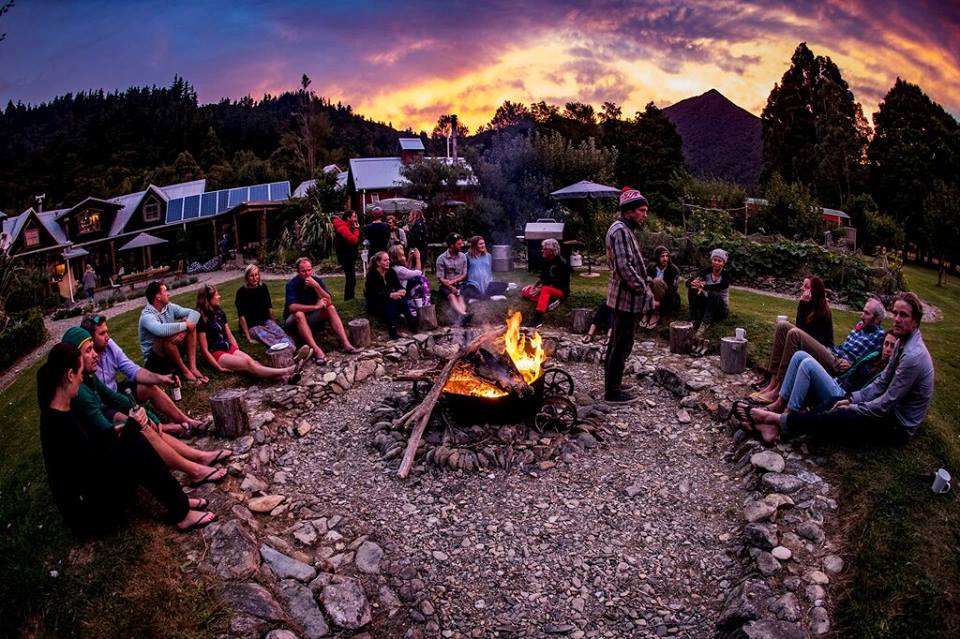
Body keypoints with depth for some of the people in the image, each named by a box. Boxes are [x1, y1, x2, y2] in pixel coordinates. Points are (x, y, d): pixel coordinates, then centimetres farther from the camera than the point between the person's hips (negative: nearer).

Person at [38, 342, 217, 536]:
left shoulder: (57, 413, 2)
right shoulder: (62, 424, -27)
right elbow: (105, 469, -23)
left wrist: (114, 432, 6)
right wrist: (131, 427, -15)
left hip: (85, 487, 9)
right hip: (88, 511, -9)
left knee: (135, 442, 0)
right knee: (137, 448, -17)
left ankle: (179, 500, 3)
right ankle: (182, 514, -9)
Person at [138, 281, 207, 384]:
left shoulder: (169, 307, 1)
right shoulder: (147, 316, -20)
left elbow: (194, 313, -7)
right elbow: (161, 330, -42)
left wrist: (184, 331, -24)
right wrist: (185, 326, -28)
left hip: (173, 353, 7)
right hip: (154, 360, -7)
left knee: (189, 322, -9)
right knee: (166, 337, -36)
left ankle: (192, 367, -18)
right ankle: (185, 370, -15)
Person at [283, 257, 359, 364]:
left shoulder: (317, 280, -6)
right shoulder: (292, 284, -18)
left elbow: (329, 301, -18)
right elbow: (292, 307, -32)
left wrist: (316, 286, -30)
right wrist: (316, 306, -36)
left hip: (312, 319, 4)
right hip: (295, 321, -4)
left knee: (331, 308, -18)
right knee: (299, 314, -36)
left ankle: (346, 344, -32)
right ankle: (316, 350, -50)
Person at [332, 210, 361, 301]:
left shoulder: (346, 226, 15)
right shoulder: (343, 227, -18)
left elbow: (354, 240, 15)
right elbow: (353, 240, -26)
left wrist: (356, 229, 3)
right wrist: (356, 229, -15)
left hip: (349, 257, 11)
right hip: (347, 258, -11)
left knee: (350, 279, 20)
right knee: (351, 279, -9)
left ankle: (349, 299, 30)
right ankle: (349, 299, -4)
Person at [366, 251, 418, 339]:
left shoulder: (391, 272, 3)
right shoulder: (371, 275, -14)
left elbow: (398, 286, -6)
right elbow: (376, 294, -26)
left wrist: (401, 291, -32)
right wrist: (390, 295, -43)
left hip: (390, 302, 5)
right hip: (375, 305, -5)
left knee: (400, 297, -27)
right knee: (391, 301, -35)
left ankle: (412, 322, -39)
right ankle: (393, 328, -51)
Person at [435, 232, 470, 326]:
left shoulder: (463, 256, 9)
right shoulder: (441, 258, -2)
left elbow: (464, 275, 8)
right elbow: (441, 278, -6)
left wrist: (453, 281, -9)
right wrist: (451, 287, -22)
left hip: (460, 284, 3)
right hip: (446, 286, -2)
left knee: (461, 296, -30)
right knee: (452, 296, -34)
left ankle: (460, 318, -56)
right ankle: (463, 314, -60)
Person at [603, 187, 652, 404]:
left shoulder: (623, 229, 17)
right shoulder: (621, 231, -17)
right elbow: (625, 267, -25)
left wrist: (641, 287, 14)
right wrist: (644, 290, -16)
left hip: (623, 296, 11)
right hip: (627, 298, -11)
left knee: (617, 343, 17)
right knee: (622, 345, -4)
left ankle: (612, 384, 27)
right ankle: (613, 392, 3)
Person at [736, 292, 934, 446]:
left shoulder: (913, 356, -27)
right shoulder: (903, 342, 4)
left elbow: (885, 405, -26)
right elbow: (882, 382, 10)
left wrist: (851, 408, -14)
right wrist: (852, 399, 1)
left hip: (898, 425, -8)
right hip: (891, 410, 8)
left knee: (836, 417, -17)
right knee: (835, 402, -3)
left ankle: (775, 419, -10)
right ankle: (779, 428, -16)